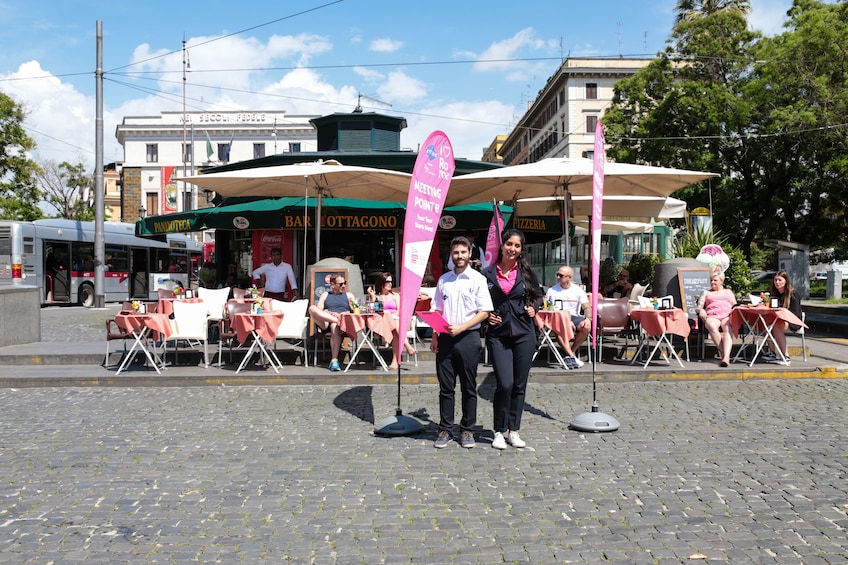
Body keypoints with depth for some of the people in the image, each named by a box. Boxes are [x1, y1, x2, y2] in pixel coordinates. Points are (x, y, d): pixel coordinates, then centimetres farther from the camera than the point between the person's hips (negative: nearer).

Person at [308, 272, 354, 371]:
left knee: (335, 326, -40)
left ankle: (334, 360, -46)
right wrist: (329, 313, -9)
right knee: (312, 308, -24)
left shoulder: (349, 295, 25)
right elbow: (318, 311, 10)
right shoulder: (325, 295, 25)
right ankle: (337, 320, -36)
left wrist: (343, 314, -8)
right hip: (325, 323, 1)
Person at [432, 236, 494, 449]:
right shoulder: (443, 280, 10)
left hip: (468, 337, -3)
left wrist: (461, 328, -15)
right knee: (445, 387, 6)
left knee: (468, 387, 5)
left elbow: (484, 312, -6)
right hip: (445, 338, 3)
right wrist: (434, 336, 4)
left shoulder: (477, 279, -1)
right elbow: (437, 311, 14)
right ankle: (445, 429, 14)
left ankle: (467, 430, 15)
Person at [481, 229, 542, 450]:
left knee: (519, 385, 7)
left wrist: (533, 308, -1)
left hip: (524, 334, 2)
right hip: (498, 334, -2)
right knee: (504, 384, -11)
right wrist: (486, 316, -6)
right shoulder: (488, 274, 2)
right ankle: (499, 431, 7)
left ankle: (513, 430, 20)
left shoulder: (527, 273, 5)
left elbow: (538, 296, 18)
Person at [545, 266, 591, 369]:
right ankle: (572, 356, -33)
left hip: (574, 317, 2)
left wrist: (588, 318, -22)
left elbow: (586, 307, 2)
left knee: (586, 327, -30)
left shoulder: (578, 290, 10)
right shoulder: (552, 291, 5)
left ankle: (571, 352, -14)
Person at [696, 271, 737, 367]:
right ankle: (723, 353, -37)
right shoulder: (706, 292, 30)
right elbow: (698, 307, 19)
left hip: (727, 316, 1)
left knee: (728, 329, -37)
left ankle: (726, 357, -55)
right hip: (712, 316, 0)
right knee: (711, 326, -40)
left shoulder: (728, 292, 33)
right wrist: (701, 310, -7)